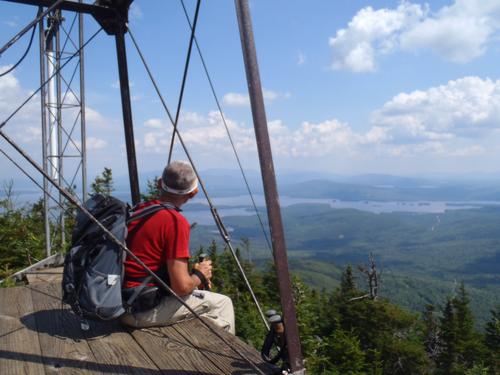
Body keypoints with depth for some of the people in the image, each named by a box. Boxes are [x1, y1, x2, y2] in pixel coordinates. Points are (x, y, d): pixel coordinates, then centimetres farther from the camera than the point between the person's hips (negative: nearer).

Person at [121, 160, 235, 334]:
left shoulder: (138, 210, 6)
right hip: (144, 312, -8)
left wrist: (194, 276, 13)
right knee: (222, 304, 6)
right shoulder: (176, 221, -19)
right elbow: (181, 286, -21)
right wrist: (200, 275, 1)